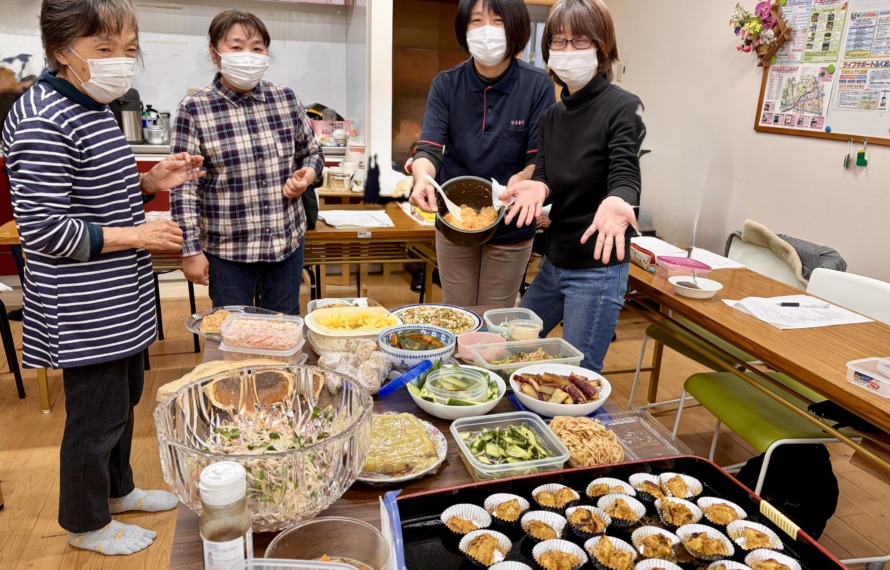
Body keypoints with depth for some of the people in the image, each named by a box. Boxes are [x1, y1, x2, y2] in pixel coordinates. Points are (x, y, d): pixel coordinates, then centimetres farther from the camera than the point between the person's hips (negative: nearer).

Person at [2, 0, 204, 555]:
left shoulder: (94, 108, 8)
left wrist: (152, 180, 2)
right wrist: (137, 236, -20)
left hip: (120, 299, 9)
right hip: (84, 308, -9)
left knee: (124, 398, 22)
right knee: (97, 415, 7)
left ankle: (118, 489, 44)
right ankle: (87, 524, 30)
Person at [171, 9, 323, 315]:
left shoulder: (287, 99, 1)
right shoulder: (194, 109, -9)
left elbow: (313, 153, 14)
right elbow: (183, 187, -7)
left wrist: (308, 174, -8)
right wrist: (191, 250, -9)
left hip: (287, 241, 3)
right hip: (228, 249, -3)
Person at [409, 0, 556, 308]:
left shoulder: (537, 85, -12)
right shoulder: (447, 84, -6)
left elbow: (540, 159, -11)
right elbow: (430, 148, -14)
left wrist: (520, 180, -32)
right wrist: (422, 178, -36)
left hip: (510, 227, -1)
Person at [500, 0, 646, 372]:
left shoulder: (622, 108, -11)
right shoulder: (552, 116, 9)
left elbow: (626, 177, -22)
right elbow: (545, 176, 0)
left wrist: (615, 202, -46)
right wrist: (538, 187, -25)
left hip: (597, 270, -7)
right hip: (553, 262, 8)